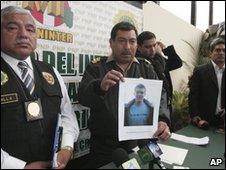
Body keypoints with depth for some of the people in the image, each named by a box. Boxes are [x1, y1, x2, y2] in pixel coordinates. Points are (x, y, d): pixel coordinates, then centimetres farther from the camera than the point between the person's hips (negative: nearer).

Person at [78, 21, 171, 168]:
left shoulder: (146, 69, 6)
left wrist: (162, 121, -24)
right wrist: (101, 86, -37)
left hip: (139, 145, 2)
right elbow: (83, 97, -15)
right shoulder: (96, 67, -2)